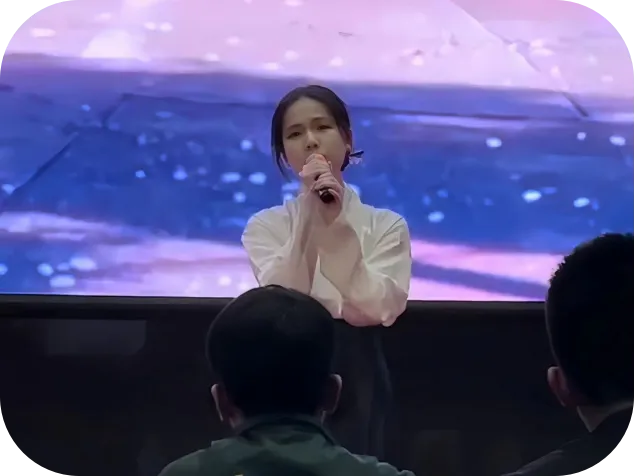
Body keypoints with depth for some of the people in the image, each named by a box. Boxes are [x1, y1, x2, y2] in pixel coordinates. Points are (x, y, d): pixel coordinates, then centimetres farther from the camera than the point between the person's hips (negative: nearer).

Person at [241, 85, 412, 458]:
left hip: (356, 384, 0)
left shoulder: (386, 225, 3)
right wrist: (309, 212, -19)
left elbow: (377, 309, -14)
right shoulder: (265, 226, 4)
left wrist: (336, 222, -19)